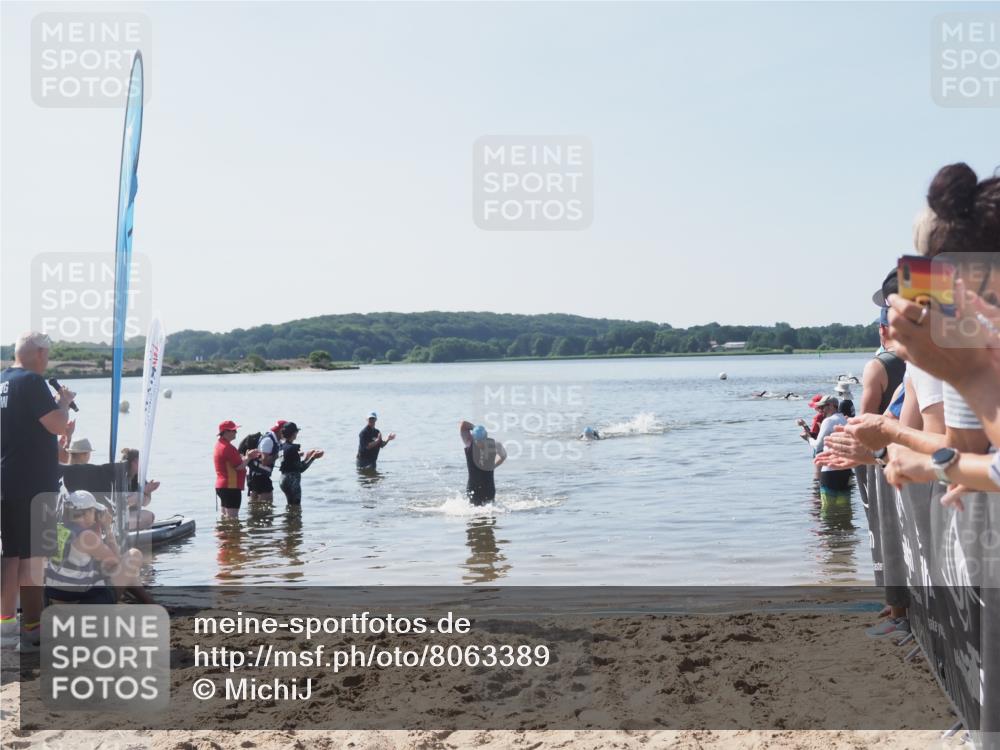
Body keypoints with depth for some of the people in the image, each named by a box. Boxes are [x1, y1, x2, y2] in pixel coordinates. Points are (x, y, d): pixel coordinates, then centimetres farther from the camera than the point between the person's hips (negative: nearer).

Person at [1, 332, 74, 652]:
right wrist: (64, 401, -2)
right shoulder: (31, 381, -14)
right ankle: (32, 630, 2)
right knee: (33, 555, -3)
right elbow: (57, 424, -19)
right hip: (32, 484, -9)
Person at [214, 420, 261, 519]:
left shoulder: (220, 444, 14)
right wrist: (248, 457, -1)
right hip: (231, 486, -11)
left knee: (225, 516, 15)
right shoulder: (227, 447, -18)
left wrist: (247, 456, 11)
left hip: (222, 486, 11)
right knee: (232, 517, -10)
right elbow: (239, 466, -18)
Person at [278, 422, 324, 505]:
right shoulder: (291, 448, -19)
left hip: (285, 479, 10)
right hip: (292, 482, -10)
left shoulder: (283, 447, 9)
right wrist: (313, 458, -12)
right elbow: (301, 468, -18)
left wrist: (306, 458, 20)